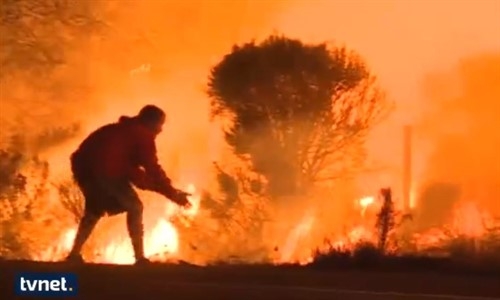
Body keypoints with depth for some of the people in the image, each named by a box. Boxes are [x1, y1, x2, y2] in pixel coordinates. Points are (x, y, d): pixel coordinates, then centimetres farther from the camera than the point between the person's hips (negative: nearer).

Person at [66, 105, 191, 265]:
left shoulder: (122, 131, 32)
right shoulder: (143, 135, 7)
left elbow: (128, 167, 33)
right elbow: (153, 169, 2)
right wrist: (172, 193, 8)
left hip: (83, 165, 8)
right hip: (104, 169, -8)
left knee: (95, 208, 28)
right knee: (134, 207, 7)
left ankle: (74, 254, 24)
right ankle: (140, 258, 3)